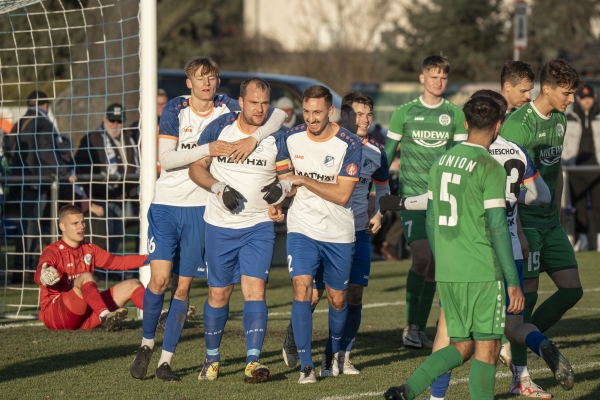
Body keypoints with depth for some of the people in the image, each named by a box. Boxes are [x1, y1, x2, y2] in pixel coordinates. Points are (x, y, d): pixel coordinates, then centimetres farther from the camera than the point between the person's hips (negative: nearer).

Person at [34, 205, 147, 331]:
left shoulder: (89, 249, 15)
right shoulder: (52, 251, -9)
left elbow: (118, 262, 17)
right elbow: (39, 275, -29)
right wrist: (44, 276, -55)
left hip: (85, 314, 7)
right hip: (54, 314, -7)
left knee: (132, 285, -4)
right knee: (86, 277, -33)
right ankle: (105, 316, -57)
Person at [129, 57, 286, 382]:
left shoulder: (227, 109, -1)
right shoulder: (175, 109, -4)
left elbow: (278, 115, -6)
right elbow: (165, 159, -13)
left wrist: (253, 138, -22)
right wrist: (207, 150, -22)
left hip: (200, 209, 1)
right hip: (167, 205, -1)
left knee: (183, 287, 3)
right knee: (160, 278, -12)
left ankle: (166, 359, 10)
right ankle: (146, 344, 9)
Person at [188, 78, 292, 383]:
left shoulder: (276, 138, -2)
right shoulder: (218, 129, -4)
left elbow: (287, 177, 6)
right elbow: (196, 167, 0)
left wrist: (281, 190, -17)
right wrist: (219, 188, -16)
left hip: (259, 226, 0)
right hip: (220, 226, 0)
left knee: (255, 289, -14)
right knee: (218, 294, 6)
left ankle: (253, 361, -17)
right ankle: (212, 357, 23)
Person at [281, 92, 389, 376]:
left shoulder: (375, 152, 7)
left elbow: (382, 185, 25)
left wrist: (378, 214, 13)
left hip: (358, 233, 3)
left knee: (354, 294, -3)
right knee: (312, 294, -5)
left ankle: (340, 357, 7)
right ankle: (292, 340, 23)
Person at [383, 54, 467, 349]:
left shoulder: (454, 114, 8)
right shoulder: (405, 112, 2)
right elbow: (387, 152, 7)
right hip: (411, 195, -3)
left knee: (434, 264, 5)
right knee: (421, 256, -18)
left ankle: (420, 329, 14)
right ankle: (410, 326, -8)